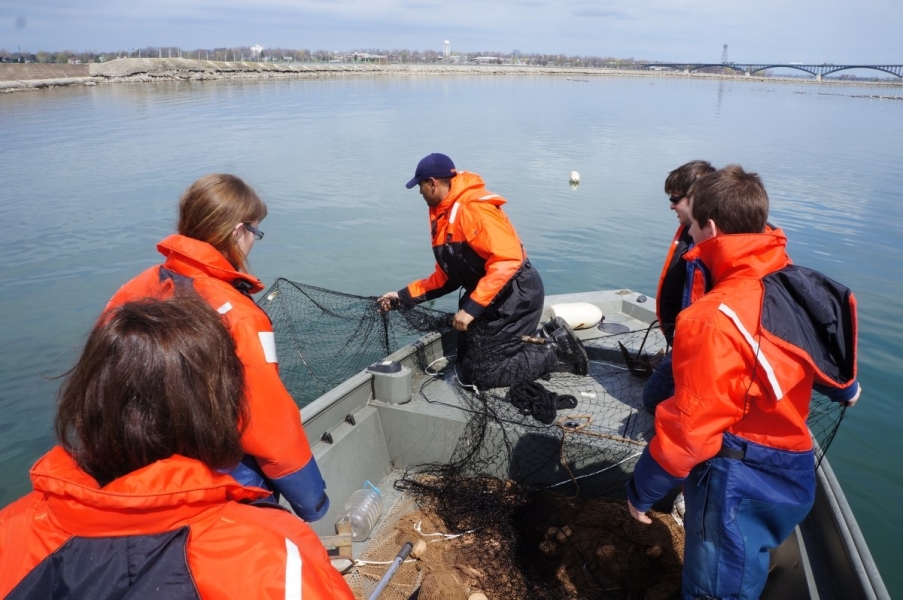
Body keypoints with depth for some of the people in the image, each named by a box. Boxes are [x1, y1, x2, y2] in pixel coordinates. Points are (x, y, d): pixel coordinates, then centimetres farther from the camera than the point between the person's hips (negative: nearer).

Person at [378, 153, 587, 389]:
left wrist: (471, 308, -29)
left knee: (479, 373, -6)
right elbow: (446, 276, 15)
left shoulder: (472, 208, -20)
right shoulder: (444, 216, 12)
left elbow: (508, 259, -29)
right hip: (494, 299, 10)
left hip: (516, 297, -10)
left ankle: (557, 351, 3)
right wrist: (404, 297, 11)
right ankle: (550, 338, 16)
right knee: (466, 360, 18)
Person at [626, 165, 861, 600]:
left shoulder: (715, 319, -30)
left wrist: (641, 490, -10)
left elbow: (689, 429, -25)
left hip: (738, 483, -8)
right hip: (790, 472, 8)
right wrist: (844, 388, 38)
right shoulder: (799, 285, -5)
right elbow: (825, 355, 15)